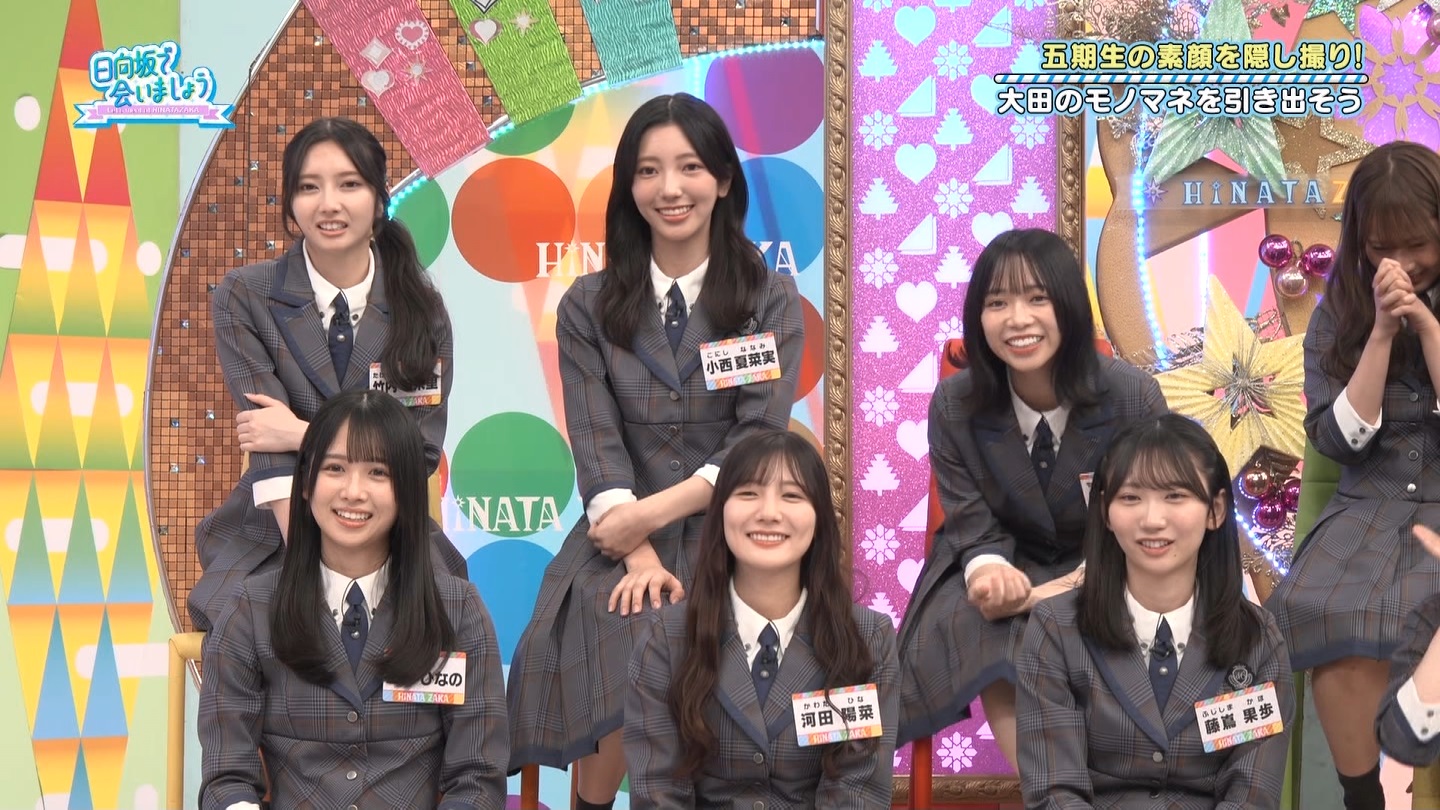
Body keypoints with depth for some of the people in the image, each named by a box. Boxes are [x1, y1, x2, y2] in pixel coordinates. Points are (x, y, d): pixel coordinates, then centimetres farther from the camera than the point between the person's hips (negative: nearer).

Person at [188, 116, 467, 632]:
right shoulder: (244, 298, -1)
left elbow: (423, 449, -2)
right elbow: (268, 440, -11)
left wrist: (303, 435, -15)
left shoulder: (422, 310, 4)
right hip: (272, 542, -1)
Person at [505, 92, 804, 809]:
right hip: (622, 540, 1)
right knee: (615, 650, -29)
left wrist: (653, 513, -15)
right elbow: (596, 443, -2)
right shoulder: (589, 306, 8)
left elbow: (759, 441, -5)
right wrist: (640, 556, -18)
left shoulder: (771, 300, 5)